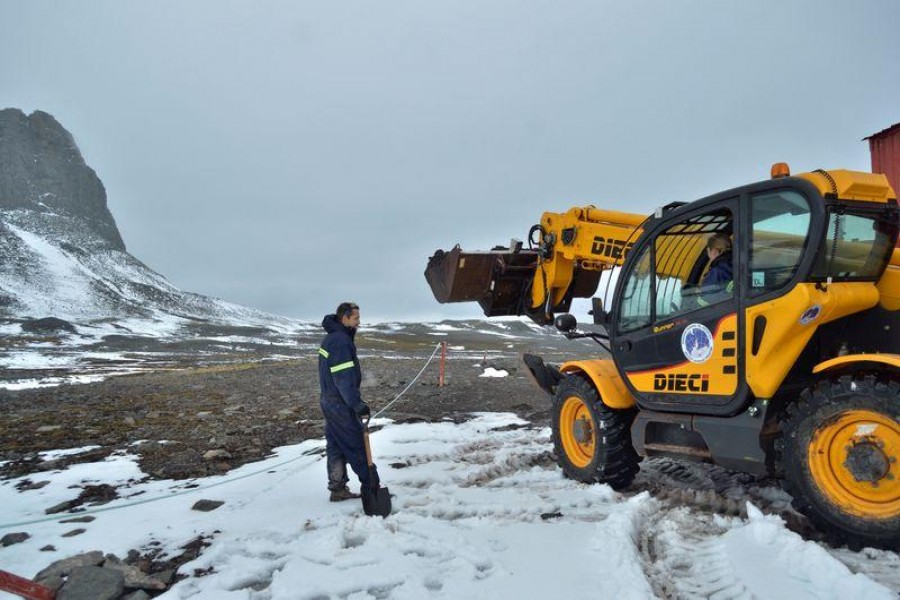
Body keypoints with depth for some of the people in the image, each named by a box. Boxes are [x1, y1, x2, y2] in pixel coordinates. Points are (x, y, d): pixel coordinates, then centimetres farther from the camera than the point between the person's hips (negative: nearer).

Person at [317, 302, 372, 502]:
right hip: (341, 404, -10)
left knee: (336, 446, 14)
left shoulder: (330, 338, 11)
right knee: (357, 444, 2)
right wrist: (358, 404, -26)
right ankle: (370, 485, 12)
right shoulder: (340, 341, -21)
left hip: (329, 400, 10)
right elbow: (344, 378, -26)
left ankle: (338, 489, 21)